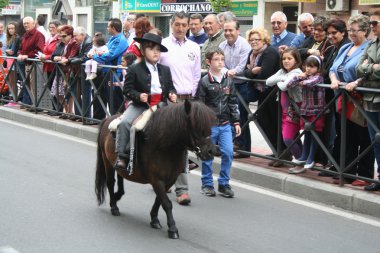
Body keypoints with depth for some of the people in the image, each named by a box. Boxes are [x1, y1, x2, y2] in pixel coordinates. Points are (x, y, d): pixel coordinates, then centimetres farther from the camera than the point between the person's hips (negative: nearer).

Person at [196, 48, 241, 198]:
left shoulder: (228, 81, 8)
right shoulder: (204, 82, -5)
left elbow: (233, 103, 14)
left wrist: (236, 122, 10)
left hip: (225, 124, 3)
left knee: (228, 152, -4)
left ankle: (224, 184, 9)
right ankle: (207, 184, 18)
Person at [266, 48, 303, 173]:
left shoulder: (296, 72, -14)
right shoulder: (282, 71, 11)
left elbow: (284, 86, -28)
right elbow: (268, 82, 0)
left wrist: (279, 82, -7)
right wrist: (281, 78, -13)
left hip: (294, 110, -8)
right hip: (285, 110, 8)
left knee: (288, 138, -11)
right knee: (294, 138, 13)